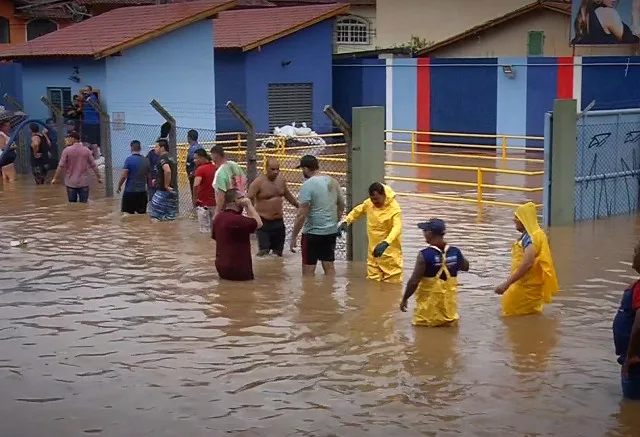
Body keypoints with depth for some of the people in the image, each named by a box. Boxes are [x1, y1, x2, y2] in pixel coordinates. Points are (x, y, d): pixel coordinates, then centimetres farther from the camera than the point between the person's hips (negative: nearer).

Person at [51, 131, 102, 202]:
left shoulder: (67, 150, -8)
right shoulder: (86, 150, 0)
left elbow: (61, 166, -7)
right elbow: (94, 165, 4)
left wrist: (55, 178, 2)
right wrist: (99, 177, 14)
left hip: (71, 183, -1)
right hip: (84, 182, 1)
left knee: (72, 204, 7)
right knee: (84, 204, 3)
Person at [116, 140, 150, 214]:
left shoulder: (129, 159, -9)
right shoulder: (146, 160, 5)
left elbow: (124, 176, -13)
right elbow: (148, 177, 11)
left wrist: (119, 186, 2)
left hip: (130, 191, -4)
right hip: (142, 192, 4)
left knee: (128, 214, 1)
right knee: (142, 214, 7)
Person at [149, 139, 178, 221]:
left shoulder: (163, 158, -12)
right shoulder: (171, 158, 17)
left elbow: (167, 171, -30)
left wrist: (166, 185, -21)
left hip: (163, 191, -9)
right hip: (173, 191, 9)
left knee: (155, 217, -5)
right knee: (170, 216, 9)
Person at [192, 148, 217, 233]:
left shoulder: (200, 169, -14)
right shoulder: (215, 168, 7)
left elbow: (196, 185, -27)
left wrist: (194, 199, -15)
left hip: (203, 203, -7)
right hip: (215, 202, 7)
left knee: (205, 230, -1)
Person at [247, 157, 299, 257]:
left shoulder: (281, 180, 5)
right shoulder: (258, 182, -15)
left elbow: (287, 195, 23)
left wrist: (299, 206, 31)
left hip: (279, 221, 6)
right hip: (264, 222, -6)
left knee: (278, 252, 12)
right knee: (264, 252, -12)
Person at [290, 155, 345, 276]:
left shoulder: (308, 185, -15)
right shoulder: (333, 182, 6)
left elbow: (302, 214, -18)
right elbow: (341, 205, 16)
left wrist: (293, 236, -13)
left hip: (313, 233, -7)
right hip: (331, 231, 7)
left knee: (308, 271, 0)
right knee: (329, 267, 13)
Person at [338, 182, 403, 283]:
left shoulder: (394, 208, -20)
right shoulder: (368, 203, -1)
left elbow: (397, 228, -34)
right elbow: (357, 211, 19)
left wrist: (385, 243, -50)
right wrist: (346, 222, 2)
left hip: (390, 252, -6)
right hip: (374, 251, 6)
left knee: (391, 284, 0)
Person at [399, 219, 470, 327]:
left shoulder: (425, 255, -19)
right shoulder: (455, 252, -4)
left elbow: (414, 282, -17)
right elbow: (465, 267, 17)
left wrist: (405, 299, -4)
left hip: (429, 304, -4)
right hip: (449, 304, 4)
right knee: (449, 325, 20)